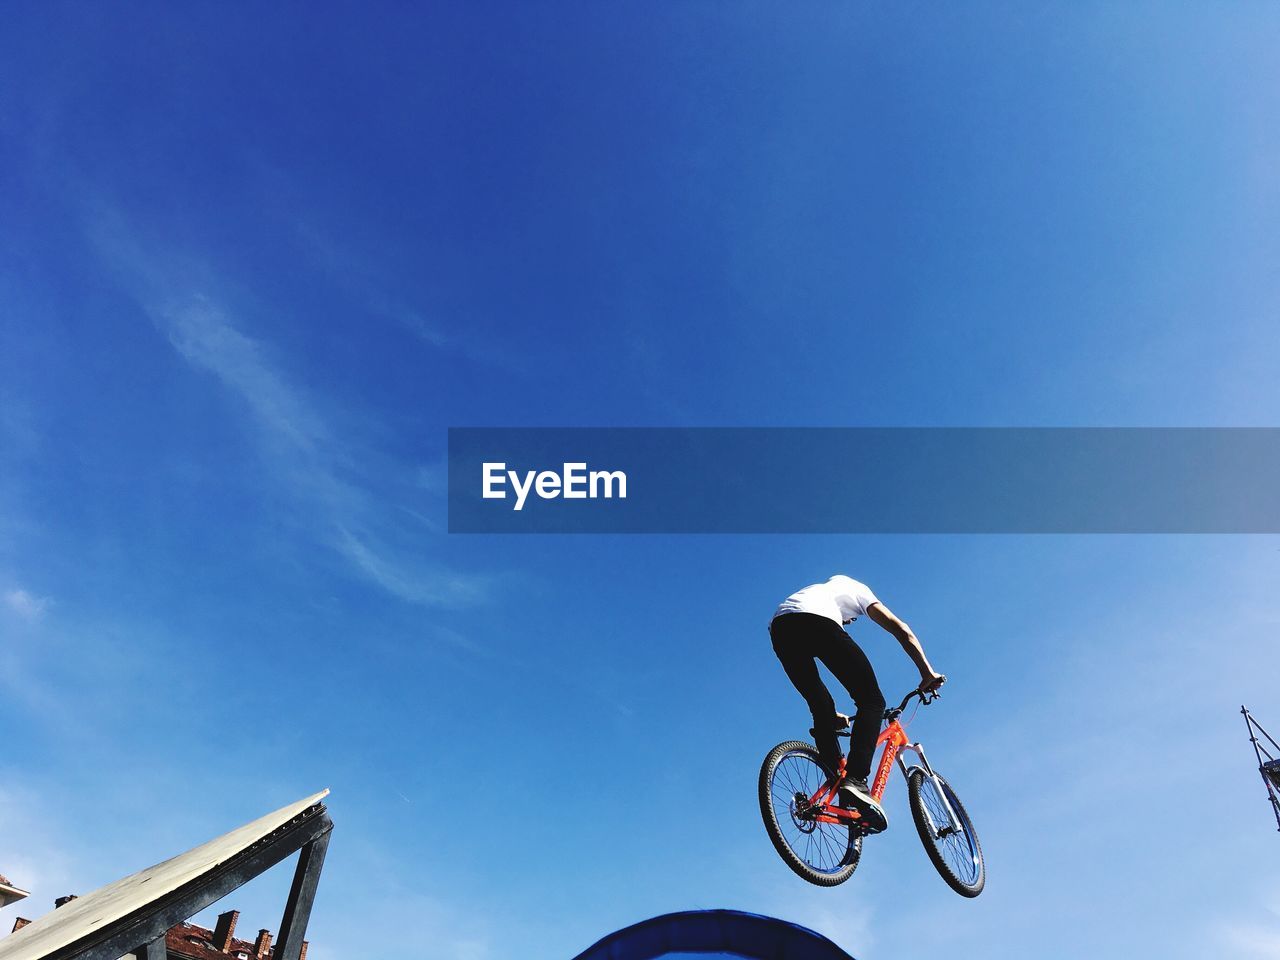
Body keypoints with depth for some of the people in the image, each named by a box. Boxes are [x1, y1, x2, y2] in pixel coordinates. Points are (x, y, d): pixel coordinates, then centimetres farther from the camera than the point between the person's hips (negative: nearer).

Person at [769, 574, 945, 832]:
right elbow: (901, 629, 19)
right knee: (872, 701, 3)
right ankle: (855, 780, -15)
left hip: (778, 628, 6)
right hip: (816, 622, -5)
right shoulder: (856, 589, 35)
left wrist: (832, 713, 45)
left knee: (821, 709, 19)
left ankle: (839, 786, 10)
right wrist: (928, 673, 14)